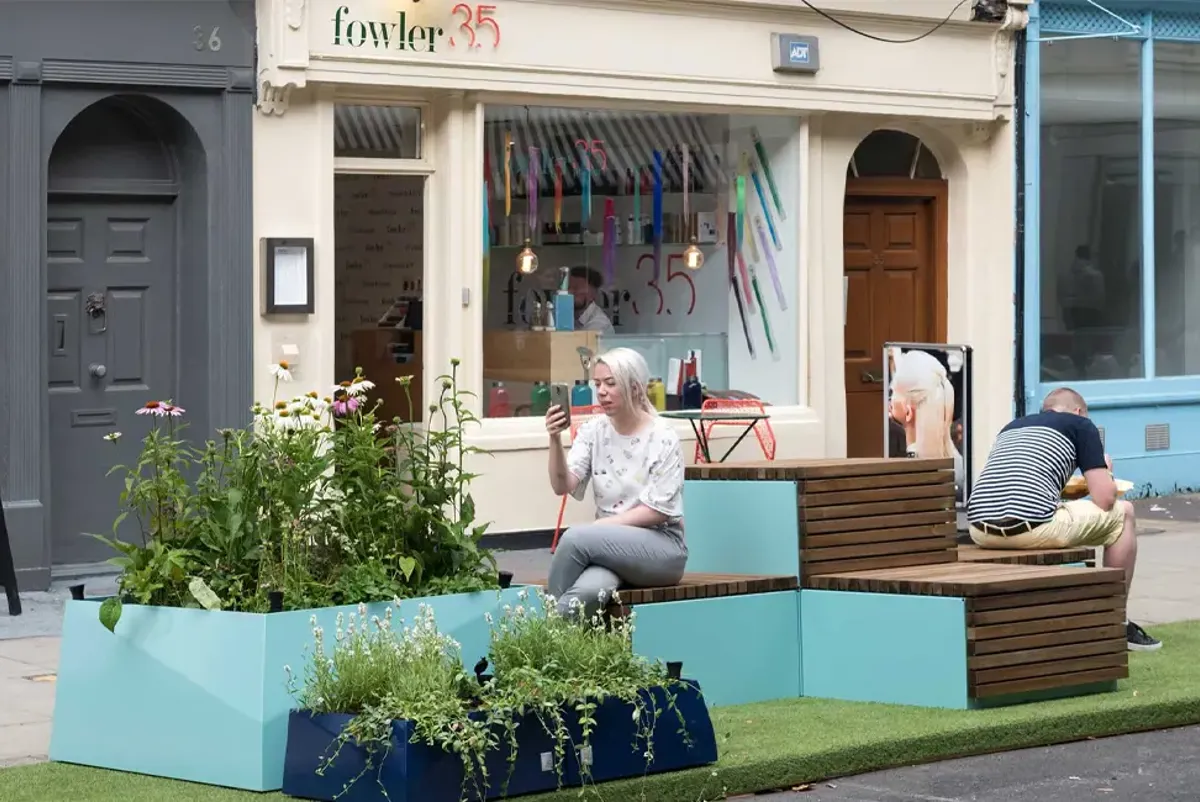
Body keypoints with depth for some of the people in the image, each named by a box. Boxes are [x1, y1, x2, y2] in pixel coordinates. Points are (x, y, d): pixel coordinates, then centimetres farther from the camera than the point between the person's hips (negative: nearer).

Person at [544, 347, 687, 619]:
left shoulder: (662, 438, -8)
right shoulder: (593, 431, 5)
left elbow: (656, 511, -11)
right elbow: (563, 485, -7)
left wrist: (599, 527, -18)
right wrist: (555, 439, -23)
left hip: (661, 547, -3)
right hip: (610, 546, 3)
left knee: (576, 537, -31)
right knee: (588, 591, -36)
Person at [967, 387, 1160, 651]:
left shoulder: (1010, 427, 29)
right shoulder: (1081, 424, 13)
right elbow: (1104, 499, 5)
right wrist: (1106, 474, 28)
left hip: (980, 532, 7)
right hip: (1032, 527, -7)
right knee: (1123, 513, 17)